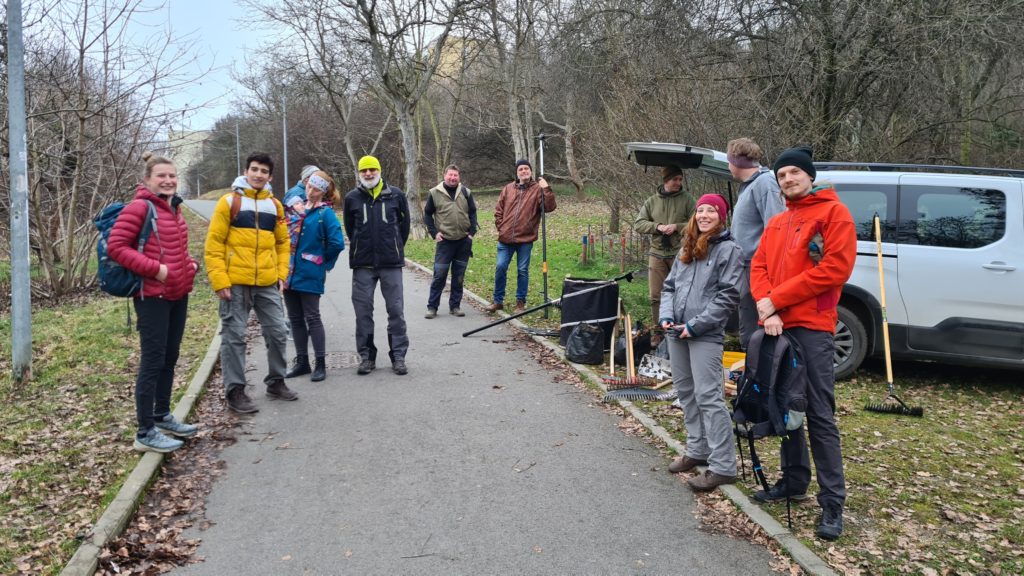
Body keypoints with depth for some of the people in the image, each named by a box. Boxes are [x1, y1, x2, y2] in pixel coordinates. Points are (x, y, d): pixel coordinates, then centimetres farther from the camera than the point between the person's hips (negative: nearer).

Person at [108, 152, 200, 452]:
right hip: (152, 297, -9)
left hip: (178, 294, 9)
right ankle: (145, 433, 3)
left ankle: (162, 416, 31)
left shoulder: (174, 208, 13)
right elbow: (115, 246, -18)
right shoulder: (139, 207, -12)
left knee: (170, 358, 16)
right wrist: (155, 269, -22)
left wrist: (190, 264, 7)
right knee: (153, 362, -5)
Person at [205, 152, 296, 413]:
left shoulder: (275, 205, 12)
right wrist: (219, 281, -11)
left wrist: (281, 274, 7)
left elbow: (282, 242, 18)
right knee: (234, 336, 2)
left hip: (268, 284, 5)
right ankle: (235, 391, 10)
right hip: (236, 283, -5)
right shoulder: (229, 201, -3)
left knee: (277, 333, 10)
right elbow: (214, 244, -5)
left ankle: (276, 383, 26)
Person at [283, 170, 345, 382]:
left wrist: (322, 260, -4)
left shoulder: (325, 213, -9)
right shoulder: (297, 207, 11)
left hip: (310, 274, -7)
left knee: (312, 318, -2)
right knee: (295, 318, 11)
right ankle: (302, 362, 22)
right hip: (290, 272, 7)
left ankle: (320, 364, 7)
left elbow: (337, 243, -17)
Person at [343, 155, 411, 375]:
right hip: (362, 264, 1)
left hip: (391, 262, -1)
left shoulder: (395, 195, 1)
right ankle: (366, 356, 15)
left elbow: (404, 223, 11)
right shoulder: (352, 198, 3)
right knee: (363, 310, 4)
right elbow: (349, 227, 14)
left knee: (396, 310, 2)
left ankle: (398, 356, 10)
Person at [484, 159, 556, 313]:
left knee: (522, 270, 4)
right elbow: (498, 210, 15)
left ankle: (521, 302, 16)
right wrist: (500, 227, 6)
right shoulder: (508, 188, 10)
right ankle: (498, 301, 16)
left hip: (525, 239, -3)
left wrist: (546, 189, -22)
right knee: (500, 268, 3)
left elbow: (550, 207, -14)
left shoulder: (538, 189, -1)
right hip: (505, 238, 3)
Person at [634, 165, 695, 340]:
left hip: (679, 253, -2)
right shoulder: (651, 201, 9)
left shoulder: (687, 199, 2)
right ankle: (658, 332, 16)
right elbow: (638, 224, 6)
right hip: (657, 253, 3)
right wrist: (658, 226, -9)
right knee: (656, 296, 5)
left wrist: (677, 226, -16)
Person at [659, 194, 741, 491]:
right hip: (676, 332, 8)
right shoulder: (686, 249, 17)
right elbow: (670, 286, 18)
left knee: (708, 396, -10)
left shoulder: (728, 249, -4)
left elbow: (728, 296, -11)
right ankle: (697, 450, 28)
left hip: (706, 334, -8)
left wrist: (696, 325, -15)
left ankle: (722, 466, -5)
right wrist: (666, 315, 1)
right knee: (685, 393, 14)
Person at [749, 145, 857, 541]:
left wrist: (776, 300, -13)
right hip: (776, 326, 7)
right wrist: (767, 310, -9)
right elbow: (759, 267, 11)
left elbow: (835, 268, -13)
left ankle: (832, 502, 1)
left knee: (819, 415, -5)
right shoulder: (775, 223, 19)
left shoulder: (834, 212, -2)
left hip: (812, 327, -7)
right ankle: (794, 481, 26)